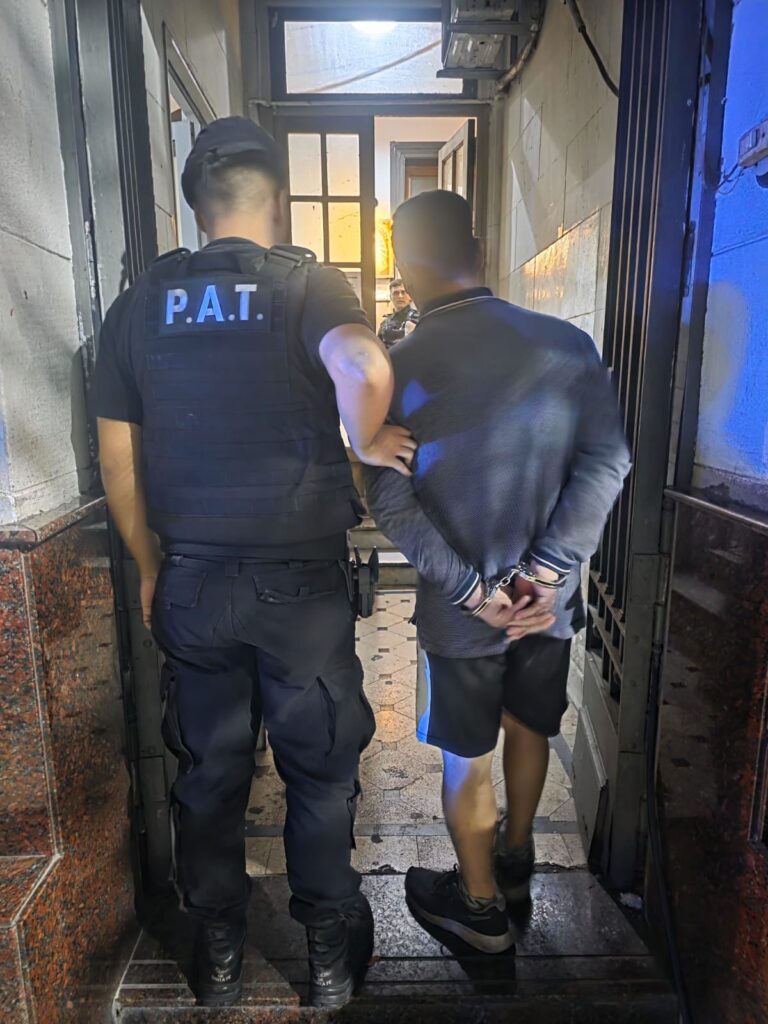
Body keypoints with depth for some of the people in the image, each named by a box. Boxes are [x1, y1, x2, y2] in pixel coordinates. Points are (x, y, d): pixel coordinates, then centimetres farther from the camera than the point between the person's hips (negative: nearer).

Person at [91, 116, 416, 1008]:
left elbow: (117, 462, 6)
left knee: (208, 772, 19)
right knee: (319, 770, 16)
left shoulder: (141, 301, 4)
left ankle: (217, 953, 38)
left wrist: (151, 567, 16)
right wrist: (366, 443, -10)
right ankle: (330, 951, 33)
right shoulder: (308, 284, -7)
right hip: (298, 581, -3)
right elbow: (366, 371, -31)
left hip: (190, 582, 4)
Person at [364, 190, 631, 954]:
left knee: (467, 759, 17)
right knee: (528, 729, 26)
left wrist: (473, 591, -12)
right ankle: (515, 860, 49)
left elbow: (390, 502, -17)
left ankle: (481, 906, 38)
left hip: (461, 609, -3)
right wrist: (545, 572, -11)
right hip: (549, 599, 4)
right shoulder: (567, 344, -5)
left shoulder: (401, 369, -12)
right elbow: (606, 462, -10)